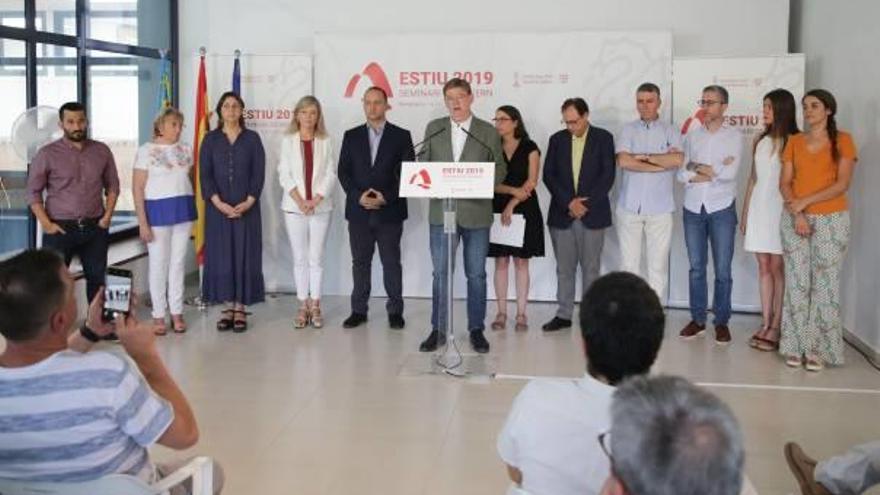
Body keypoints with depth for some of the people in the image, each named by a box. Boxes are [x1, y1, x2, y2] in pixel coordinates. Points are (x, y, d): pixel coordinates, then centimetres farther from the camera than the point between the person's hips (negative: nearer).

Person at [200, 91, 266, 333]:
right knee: (221, 255, 2)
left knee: (245, 255, 0)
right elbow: (204, 173, 0)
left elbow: (259, 173, 0)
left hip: (246, 207, -1)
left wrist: (249, 202, -13)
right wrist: (218, 202, -13)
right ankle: (228, 306, 9)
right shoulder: (211, 139, 5)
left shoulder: (252, 138, 4)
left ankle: (241, 308, 6)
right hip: (218, 207, 1)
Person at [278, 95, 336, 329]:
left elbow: (330, 175, -1)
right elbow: (284, 175, -1)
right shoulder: (288, 141, 4)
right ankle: (303, 306, 9)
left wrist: (316, 200, -13)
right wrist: (300, 201, -13)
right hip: (294, 207, 0)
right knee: (300, 258, 4)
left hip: (320, 207, 0)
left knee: (316, 258, 2)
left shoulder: (326, 142, 4)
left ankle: (315, 306, 9)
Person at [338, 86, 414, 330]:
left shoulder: (401, 136, 2)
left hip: (390, 211, -2)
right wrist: (358, 196, -10)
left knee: (391, 262, 3)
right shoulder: (351, 136, 9)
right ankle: (359, 310, 15)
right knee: (360, 262, 8)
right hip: (358, 210, 2)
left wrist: (386, 197, -13)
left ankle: (395, 311, 12)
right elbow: (343, 171, 6)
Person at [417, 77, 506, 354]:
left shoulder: (488, 132, 3)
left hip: (476, 212, -1)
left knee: (476, 274, 6)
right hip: (441, 211, 1)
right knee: (440, 273, 4)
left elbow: (500, 170, 4)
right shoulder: (433, 129, 9)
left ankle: (476, 330, 16)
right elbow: (423, 165, 10)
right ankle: (438, 330, 12)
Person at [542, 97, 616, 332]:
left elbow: (608, 175, -4)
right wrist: (569, 202, -10)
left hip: (592, 213, -2)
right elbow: (548, 175, 2)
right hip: (562, 214, 2)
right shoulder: (557, 139, 8)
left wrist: (585, 203, -11)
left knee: (590, 268, 3)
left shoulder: (603, 138, 2)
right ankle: (564, 315, 13)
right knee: (564, 268, 6)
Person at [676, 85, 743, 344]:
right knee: (696, 267, 8)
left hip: (721, 209, -3)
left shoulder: (734, 136, -1)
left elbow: (729, 173, -15)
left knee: (722, 270, 1)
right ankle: (697, 319, 17)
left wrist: (697, 166, -7)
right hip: (693, 208, 3)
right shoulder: (692, 136, 7)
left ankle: (722, 322, 12)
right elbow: (681, 174, -2)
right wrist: (713, 171, -13)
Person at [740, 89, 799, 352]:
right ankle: (765, 324, 10)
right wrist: (745, 212, 13)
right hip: (758, 207, 5)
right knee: (764, 266, 6)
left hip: (780, 209, -5)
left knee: (777, 267, -2)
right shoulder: (761, 141, 12)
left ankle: (776, 327, 3)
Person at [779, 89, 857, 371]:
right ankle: (796, 346, 6)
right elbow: (785, 183, 5)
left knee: (825, 285, -5)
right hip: (795, 219, 3)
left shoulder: (842, 140, 0)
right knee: (797, 283, 1)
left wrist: (805, 202, -13)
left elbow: (842, 184, -8)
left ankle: (819, 349, 0)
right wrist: (796, 213, -9)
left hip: (831, 220, -3)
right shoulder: (794, 142, 10)